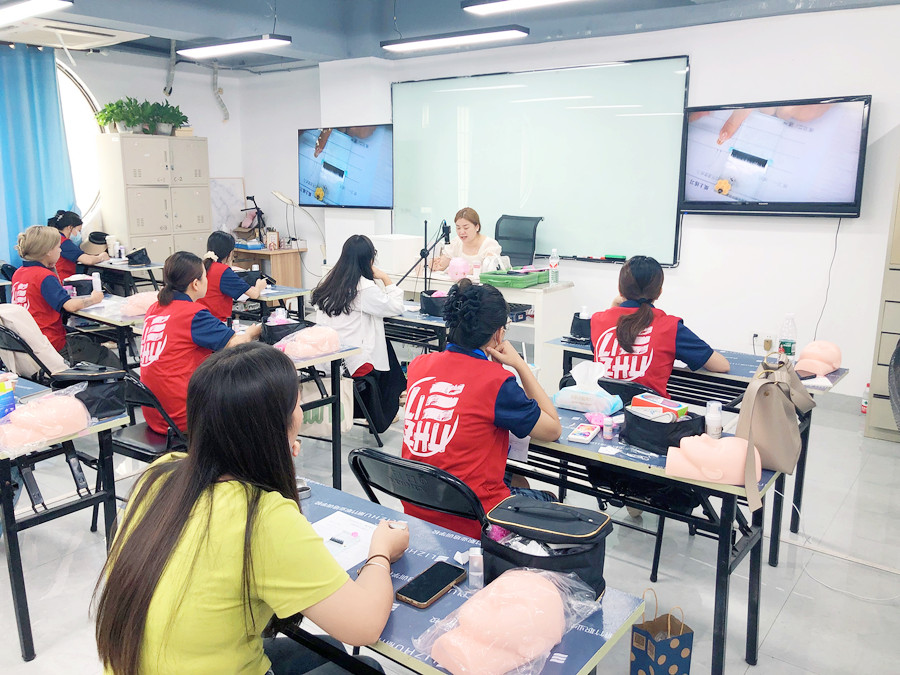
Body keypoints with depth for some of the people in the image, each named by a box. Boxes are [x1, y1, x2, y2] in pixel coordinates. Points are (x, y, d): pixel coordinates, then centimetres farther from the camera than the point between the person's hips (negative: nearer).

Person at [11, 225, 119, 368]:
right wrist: (93, 299, -11)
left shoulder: (18, 273, 8)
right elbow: (70, 305, -28)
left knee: (85, 340, 29)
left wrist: (51, 268, 11)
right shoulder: (45, 277, -19)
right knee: (104, 355, 5)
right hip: (51, 346, -10)